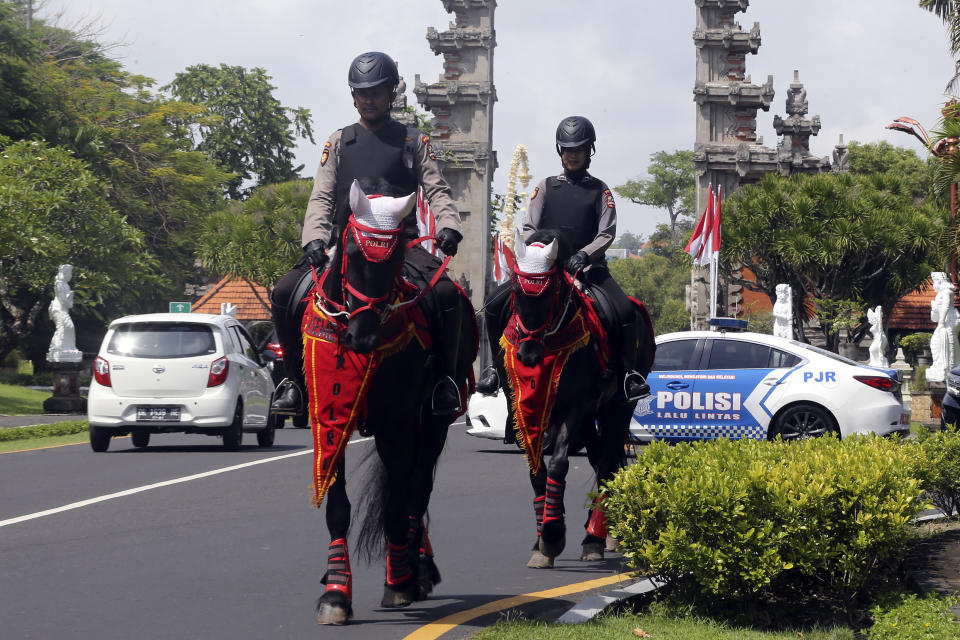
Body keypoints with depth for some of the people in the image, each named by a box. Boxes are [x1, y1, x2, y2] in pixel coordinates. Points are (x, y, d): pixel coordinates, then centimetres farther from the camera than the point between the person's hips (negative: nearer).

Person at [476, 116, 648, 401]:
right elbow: (528, 228, 6)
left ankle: (628, 372, -12)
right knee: (495, 304, -14)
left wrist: (584, 255, -20)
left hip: (588, 267, -1)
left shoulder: (600, 191, 9)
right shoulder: (547, 187, 13)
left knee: (624, 311, -27)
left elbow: (607, 233, -1)